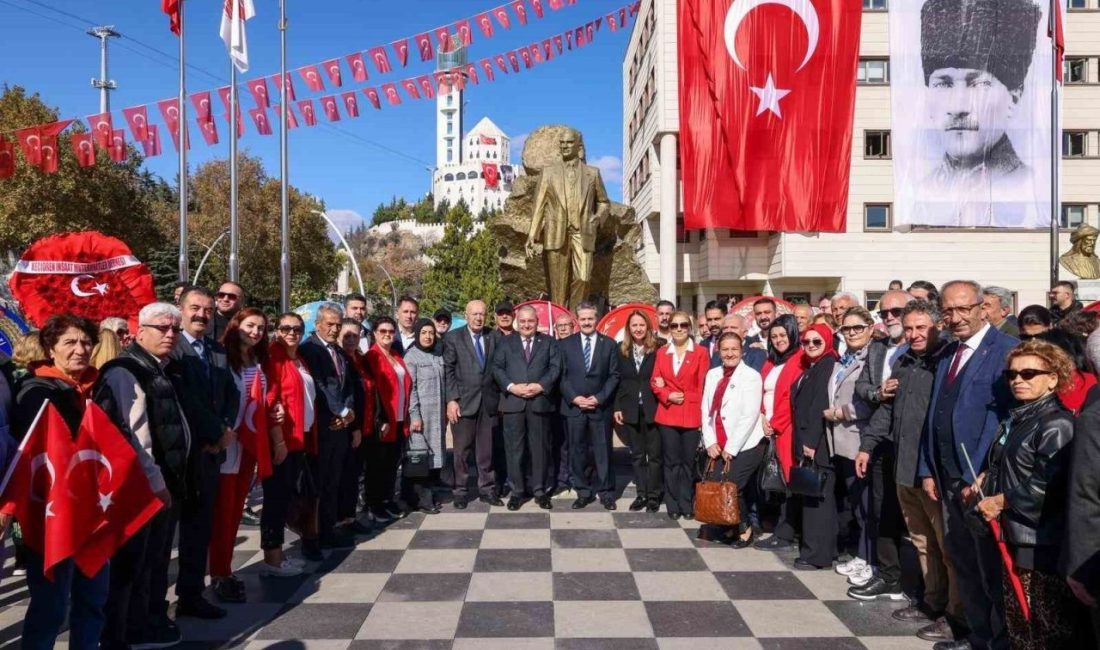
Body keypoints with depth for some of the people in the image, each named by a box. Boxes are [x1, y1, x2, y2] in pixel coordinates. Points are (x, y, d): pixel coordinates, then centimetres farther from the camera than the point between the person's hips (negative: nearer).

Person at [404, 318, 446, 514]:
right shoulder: (411, 356, -5)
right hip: (420, 412, -5)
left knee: (435, 454, 7)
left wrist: (446, 407, 9)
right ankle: (422, 499, 3)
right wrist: (414, 415, -15)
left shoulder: (439, 355, 11)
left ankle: (427, 491, 18)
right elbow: (410, 388, -10)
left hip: (438, 413, 6)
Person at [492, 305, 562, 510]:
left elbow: (555, 368, 1)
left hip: (540, 401, 0)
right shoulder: (505, 342, 12)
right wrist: (512, 387, -12)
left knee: (540, 448, 5)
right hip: (513, 402, 0)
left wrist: (540, 386, -13)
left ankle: (539, 490, 15)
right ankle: (517, 491, 12)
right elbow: (497, 368, 2)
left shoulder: (548, 342, 12)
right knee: (514, 449, 2)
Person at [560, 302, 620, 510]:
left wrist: (599, 398, -10)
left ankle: (606, 492, 14)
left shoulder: (609, 344, 4)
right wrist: (574, 398, -9)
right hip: (573, 406, 1)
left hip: (600, 407, -1)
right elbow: (562, 376, 4)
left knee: (603, 451, 4)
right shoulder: (566, 344, 6)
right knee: (577, 452, 6)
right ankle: (583, 492, 16)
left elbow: (614, 375, 1)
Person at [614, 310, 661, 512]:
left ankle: (654, 495, 12)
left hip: (653, 409, -3)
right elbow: (617, 380, 6)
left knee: (654, 454, 2)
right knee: (636, 454, 10)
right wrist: (617, 407, 2)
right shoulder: (621, 350, 5)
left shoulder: (657, 349, -5)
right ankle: (641, 494, 19)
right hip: (630, 410, 3)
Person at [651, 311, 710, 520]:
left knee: (689, 461, 4)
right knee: (671, 462, 6)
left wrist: (684, 398, -7)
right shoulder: (661, 353, 9)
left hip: (692, 415, -2)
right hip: (668, 415, 2)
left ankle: (687, 505, 16)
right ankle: (673, 505, 15)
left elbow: (703, 386, -2)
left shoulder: (701, 353, 0)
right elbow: (655, 383, 6)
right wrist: (668, 396, -10)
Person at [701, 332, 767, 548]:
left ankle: (744, 529, 12)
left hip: (745, 446, -5)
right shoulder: (712, 375, 9)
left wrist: (731, 449, -14)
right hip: (718, 447, 5)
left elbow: (749, 417, -14)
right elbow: (706, 411, 9)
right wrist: (710, 442, -2)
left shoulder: (751, 376, -8)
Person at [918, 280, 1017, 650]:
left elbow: (1004, 418, -17)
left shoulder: (1006, 350, -12)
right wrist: (928, 470, 11)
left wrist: (979, 477, -18)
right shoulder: (946, 355, 13)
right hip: (949, 479, 7)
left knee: (992, 567, 6)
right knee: (962, 563, 15)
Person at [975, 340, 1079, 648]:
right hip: (1014, 536, 9)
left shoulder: (1057, 424, -15)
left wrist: (1000, 501, -15)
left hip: (1042, 544, -9)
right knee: (1017, 622, 19)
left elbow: (1047, 486, -24)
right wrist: (987, 477, 10)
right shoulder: (1017, 418, 14)